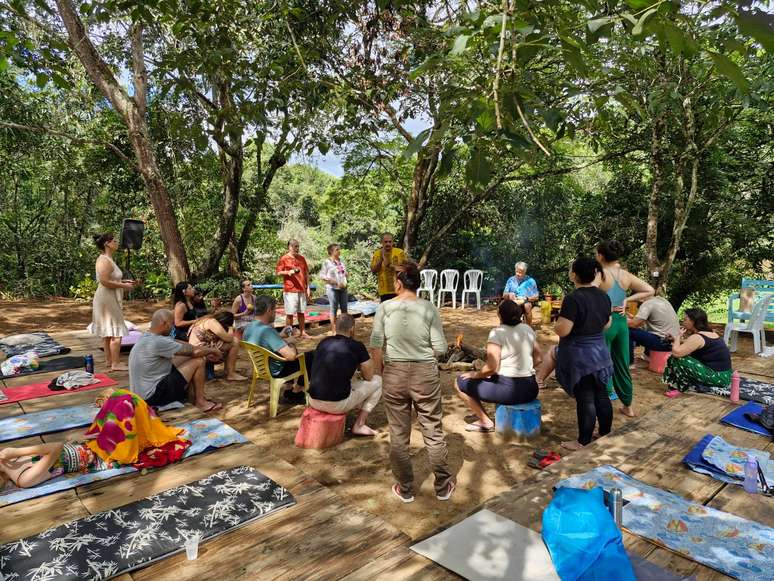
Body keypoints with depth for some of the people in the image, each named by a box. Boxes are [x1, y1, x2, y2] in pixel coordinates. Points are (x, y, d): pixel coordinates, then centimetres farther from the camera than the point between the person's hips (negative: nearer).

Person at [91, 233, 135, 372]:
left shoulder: (107, 259, 14)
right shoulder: (104, 261, -18)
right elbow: (105, 282, -25)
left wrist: (123, 281, 11)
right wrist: (123, 286, -18)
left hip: (109, 299, 11)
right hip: (107, 299, -11)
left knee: (108, 331, 15)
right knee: (116, 332, -8)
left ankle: (109, 360, 22)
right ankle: (116, 364, -4)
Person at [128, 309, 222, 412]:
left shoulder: (146, 337, 5)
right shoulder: (158, 342, -24)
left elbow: (179, 344, 12)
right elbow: (194, 352, -17)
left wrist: (206, 350, 8)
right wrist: (211, 350, 3)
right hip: (154, 396, -10)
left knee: (187, 358, 12)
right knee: (198, 361, -8)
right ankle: (200, 402, 7)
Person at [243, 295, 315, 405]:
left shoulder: (248, 328, -5)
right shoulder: (267, 330, -32)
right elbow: (291, 355, -35)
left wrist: (284, 341, 8)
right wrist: (291, 344, -14)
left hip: (262, 367, 9)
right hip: (277, 371, -9)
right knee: (312, 356, 6)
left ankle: (290, 392, 27)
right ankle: (294, 394, 20)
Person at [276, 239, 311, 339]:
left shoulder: (301, 258, 13)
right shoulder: (284, 258, -1)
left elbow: (306, 274, 16)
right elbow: (278, 272, -2)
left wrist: (308, 288, 11)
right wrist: (288, 272, -19)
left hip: (302, 290, 5)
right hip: (290, 290, -5)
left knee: (301, 312, 10)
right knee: (290, 313, -1)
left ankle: (303, 333, 16)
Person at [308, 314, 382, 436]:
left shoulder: (323, 342, 8)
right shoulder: (357, 346, -8)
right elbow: (368, 377, 3)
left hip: (313, 401, 7)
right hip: (337, 405, -6)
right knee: (377, 381, 11)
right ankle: (359, 425, 11)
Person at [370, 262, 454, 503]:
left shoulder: (385, 308, -8)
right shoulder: (429, 308, -8)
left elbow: (375, 347, -8)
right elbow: (440, 348, -8)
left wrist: (381, 373, 7)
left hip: (394, 375, 0)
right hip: (426, 374, 0)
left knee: (399, 434, 15)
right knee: (433, 431, 15)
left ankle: (405, 489, 29)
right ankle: (443, 486, 30)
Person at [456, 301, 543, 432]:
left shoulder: (497, 332, -15)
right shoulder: (528, 329, 4)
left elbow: (492, 367, -20)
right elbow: (538, 358, 12)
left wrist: (475, 374, -3)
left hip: (508, 391, -7)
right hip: (530, 391, 7)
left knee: (461, 382, 8)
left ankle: (486, 422, 10)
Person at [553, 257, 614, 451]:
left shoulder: (573, 299, -22)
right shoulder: (604, 296, 3)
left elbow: (562, 331, -23)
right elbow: (607, 324, 14)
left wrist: (556, 323, -3)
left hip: (579, 355, -7)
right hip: (600, 352, 7)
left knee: (585, 399, 0)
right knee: (601, 395, 16)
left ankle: (584, 442, 11)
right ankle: (606, 435, 29)